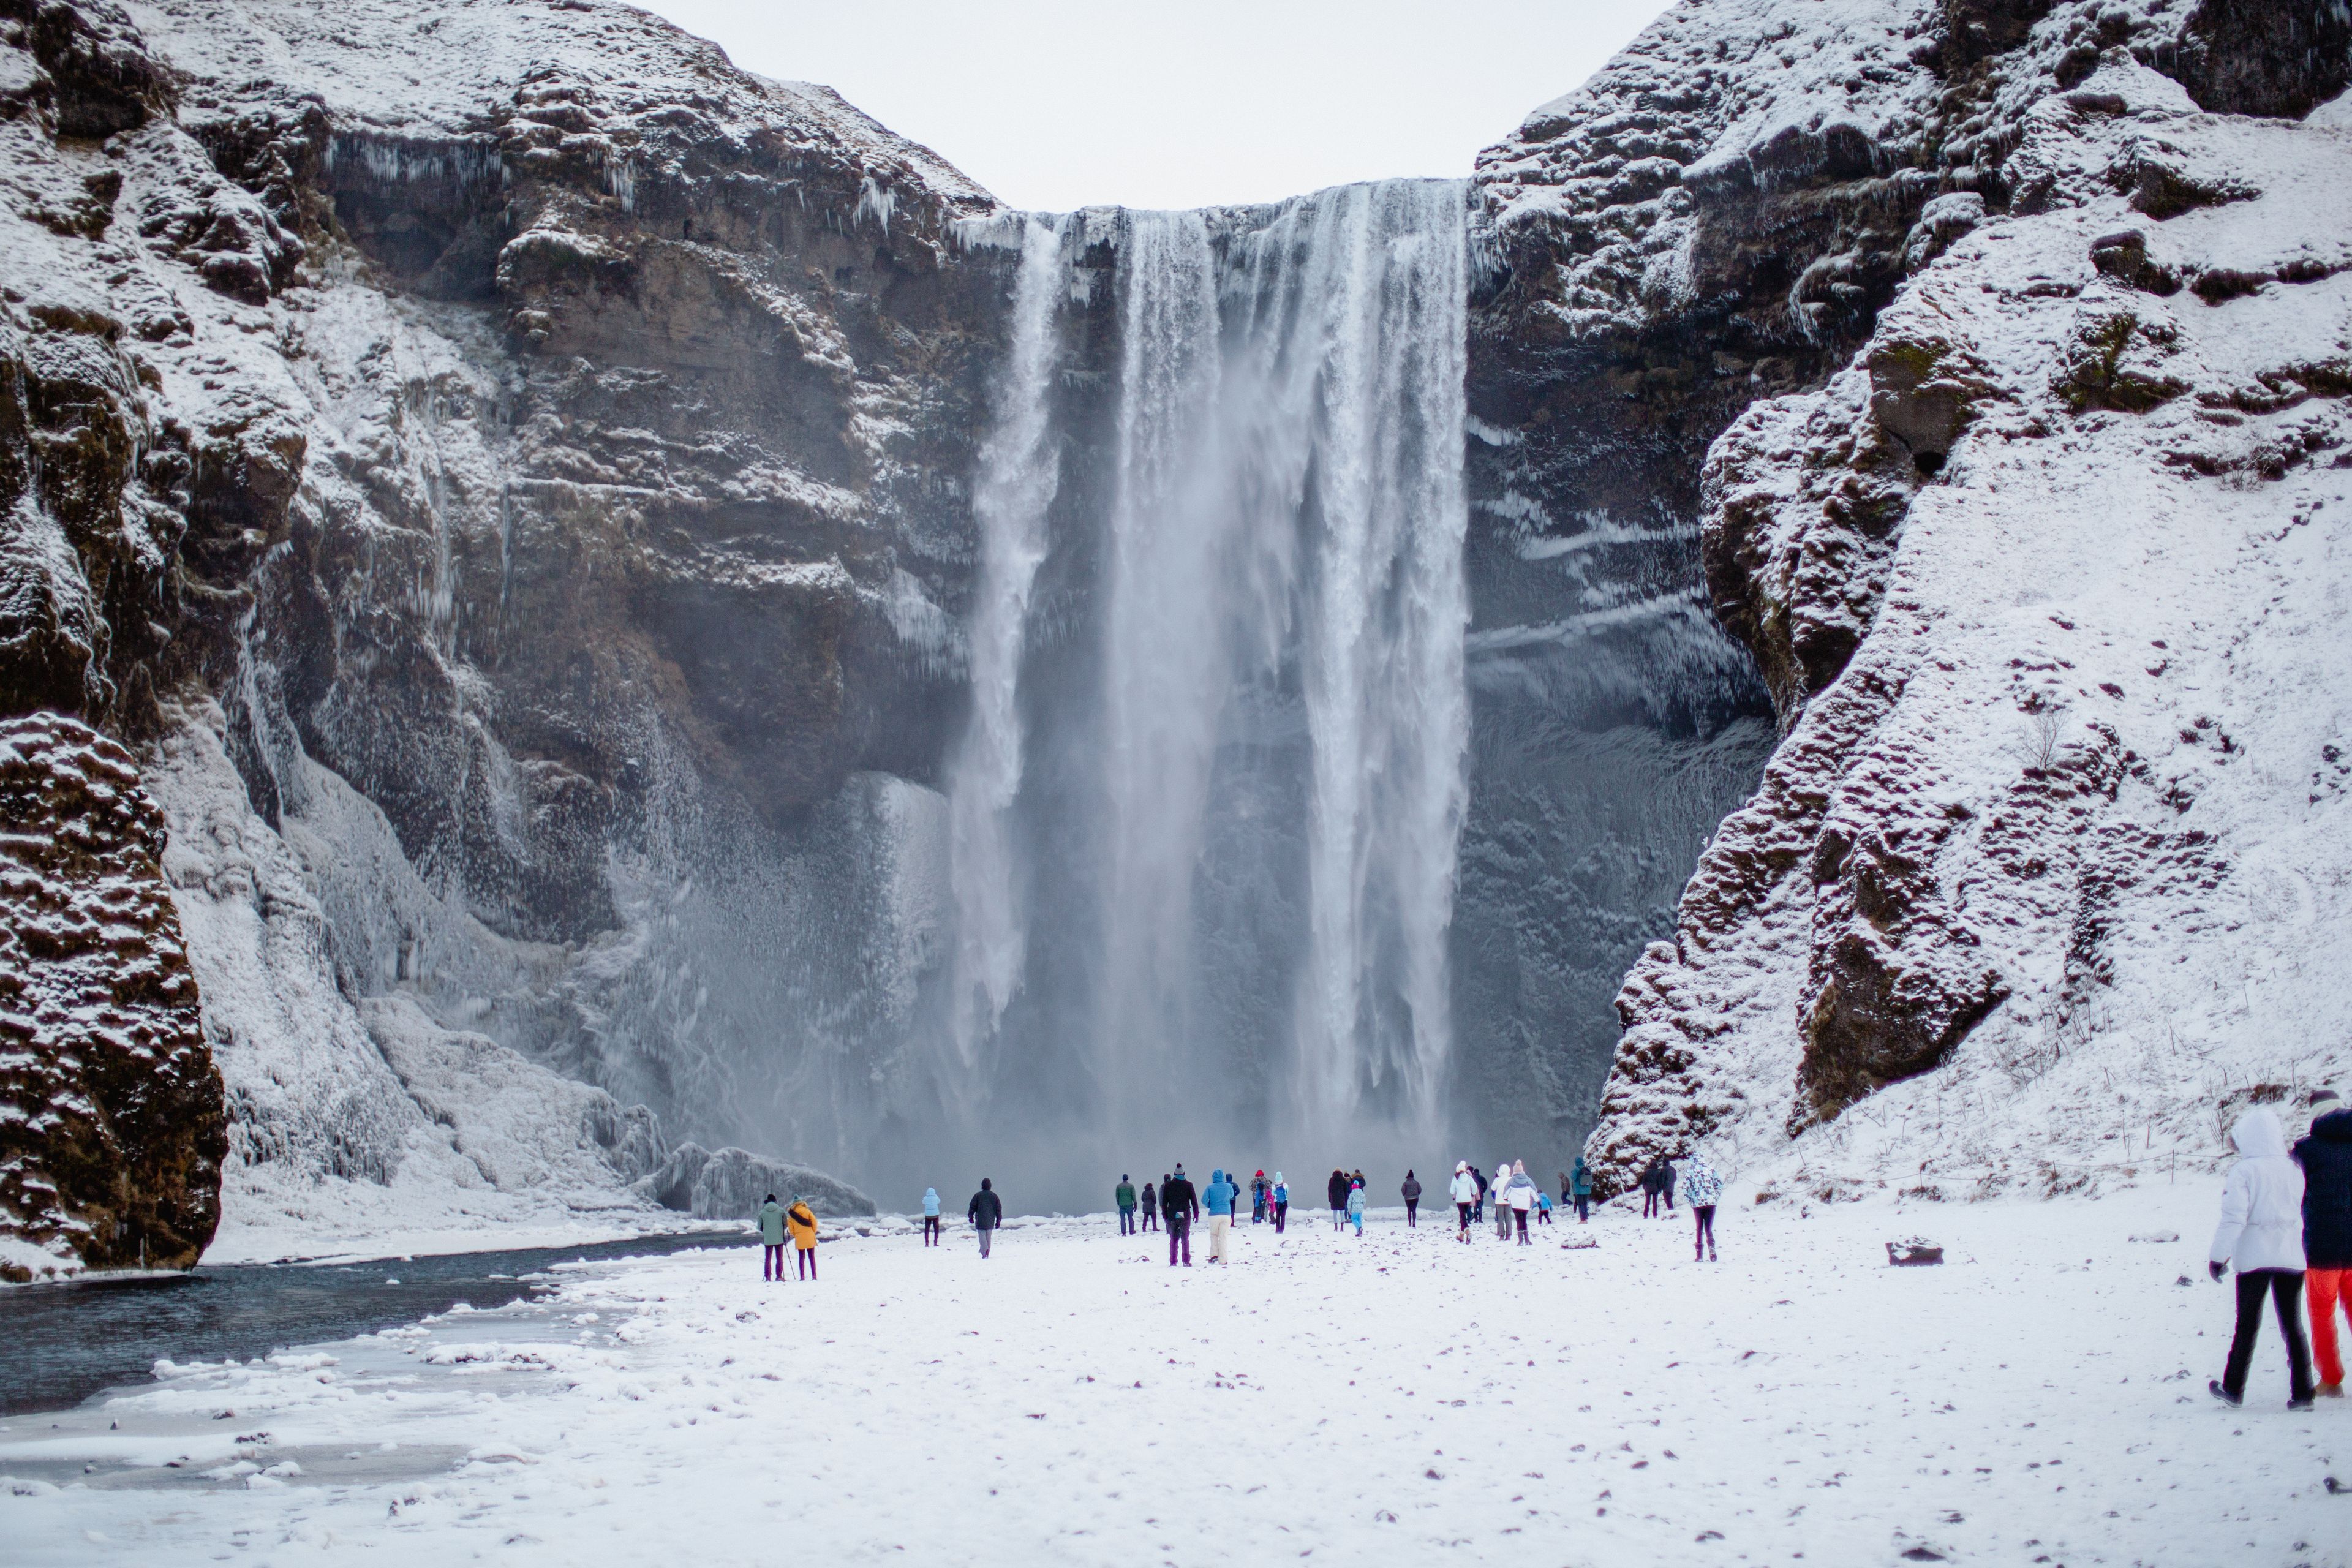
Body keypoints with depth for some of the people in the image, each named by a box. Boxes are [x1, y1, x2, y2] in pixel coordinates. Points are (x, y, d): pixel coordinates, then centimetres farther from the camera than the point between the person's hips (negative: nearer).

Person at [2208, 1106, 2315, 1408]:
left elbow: (2234, 1217, -15)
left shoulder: (2243, 1171, -10)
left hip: (2254, 1258, -3)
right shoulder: (2293, 1170, 4)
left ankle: (2233, 1389, 15)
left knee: (2247, 1326, 7)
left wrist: (2219, 1255, -10)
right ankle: (2301, 1393, 2)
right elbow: (2297, 1212, 13)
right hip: (2291, 1257, 3)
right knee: (2293, 1326, 7)